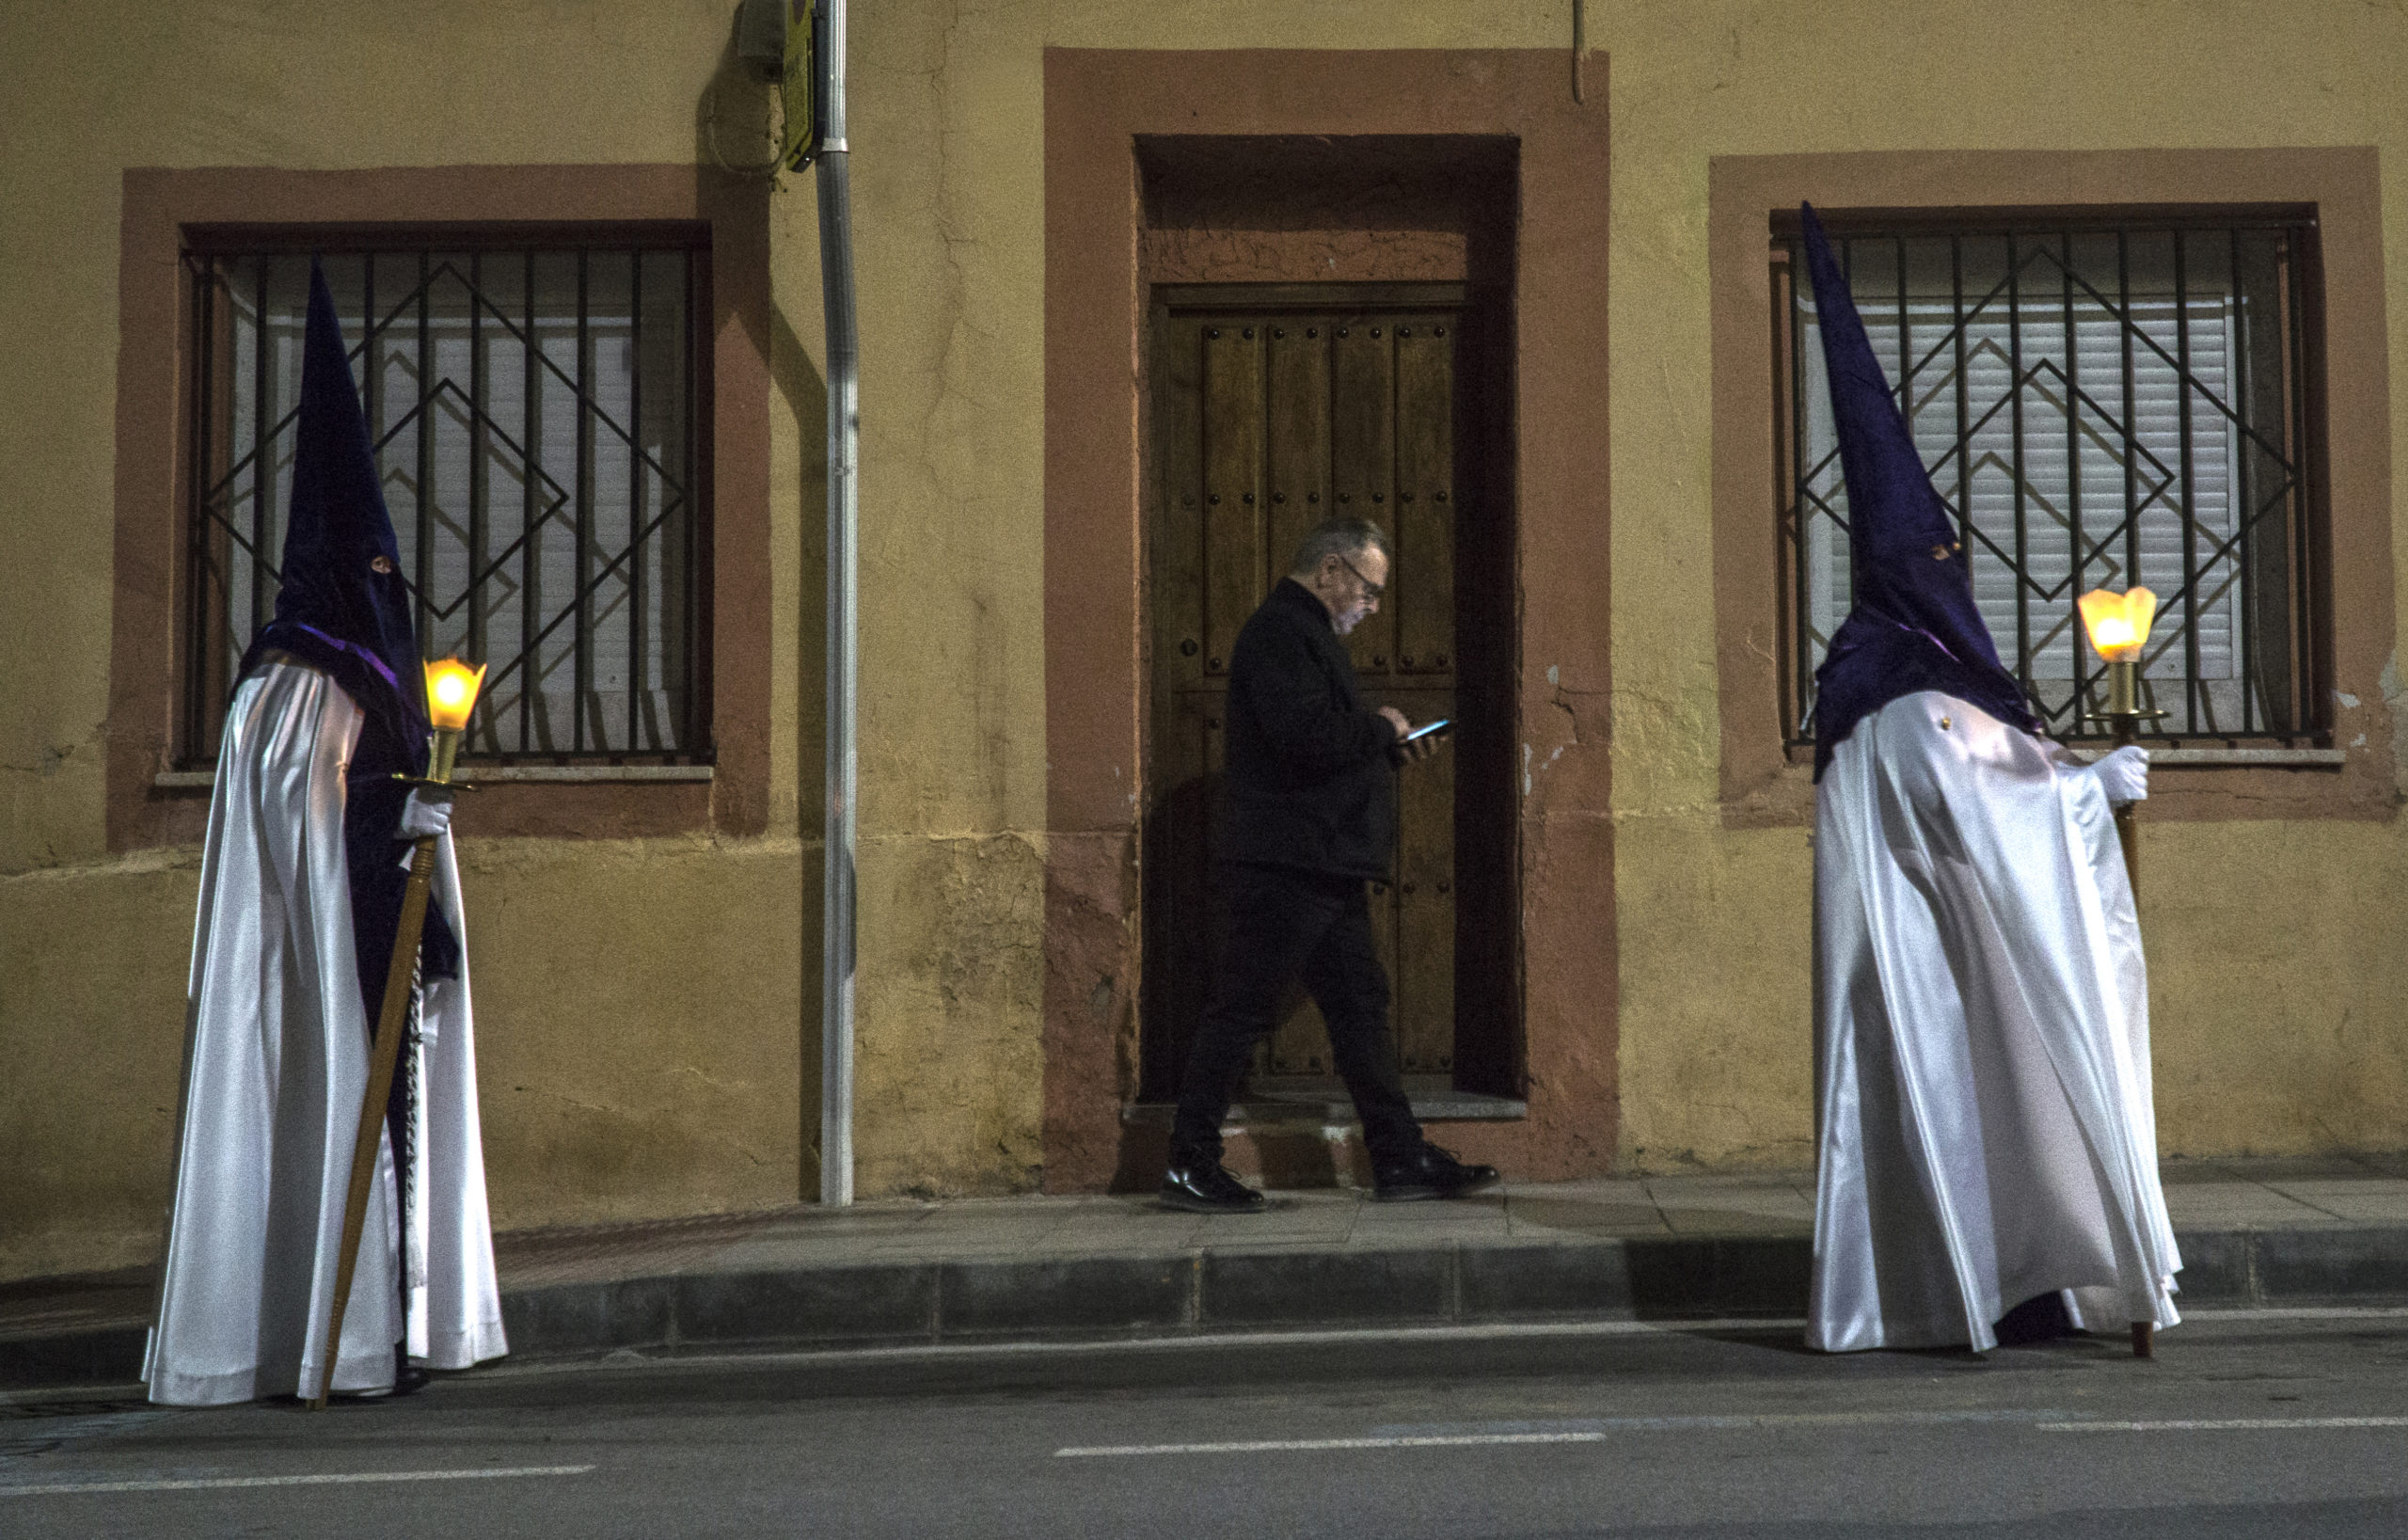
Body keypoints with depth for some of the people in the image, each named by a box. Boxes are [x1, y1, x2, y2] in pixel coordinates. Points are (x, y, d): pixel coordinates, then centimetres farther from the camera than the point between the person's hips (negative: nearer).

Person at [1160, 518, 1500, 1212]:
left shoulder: (1306, 633, 22)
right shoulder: (1279, 632, -12)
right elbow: (1307, 737, -24)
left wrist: (1392, 750, 12)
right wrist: (1381, 728, -9)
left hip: (1326, 867, 11)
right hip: (1281, 867, -11)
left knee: (1360, 1006, 9)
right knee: (1241, 1012, -4)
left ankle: (1401, 1159, 13)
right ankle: (1189, 1167, 3)